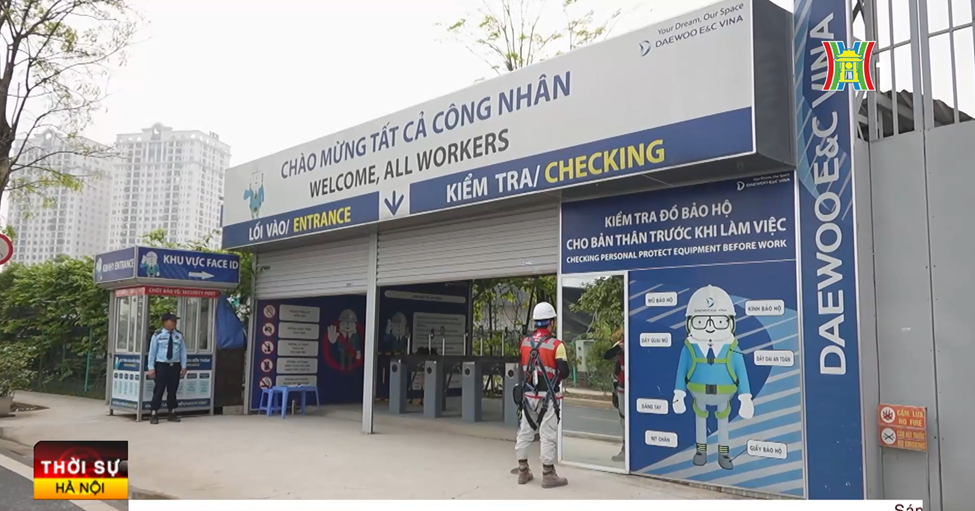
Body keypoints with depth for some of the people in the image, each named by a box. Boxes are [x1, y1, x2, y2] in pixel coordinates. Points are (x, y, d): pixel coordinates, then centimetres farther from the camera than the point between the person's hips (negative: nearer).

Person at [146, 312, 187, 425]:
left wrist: (183, 366, 3)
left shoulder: (179, 335, 5)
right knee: (159, 390, -2)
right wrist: (151, 368, -8)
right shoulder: (157, 335, -5)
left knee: (173, 390, 10)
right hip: (161, 365, -4)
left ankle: (172, 413, 21)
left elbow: (183, 351, 7)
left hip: (175, 366, 4)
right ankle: (154, 414, 6)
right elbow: (152, 352, -4)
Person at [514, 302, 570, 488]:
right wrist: (554, 376, 6)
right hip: (547, 396, -5)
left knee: (525, 432, 13)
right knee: (548, 435, 1)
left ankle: (523, 471, 23)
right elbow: (564, 372, -14)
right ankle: (548, 475, 7)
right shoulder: (556, 345, -15)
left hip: (528, 394, 6)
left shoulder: (524, 342, 2)